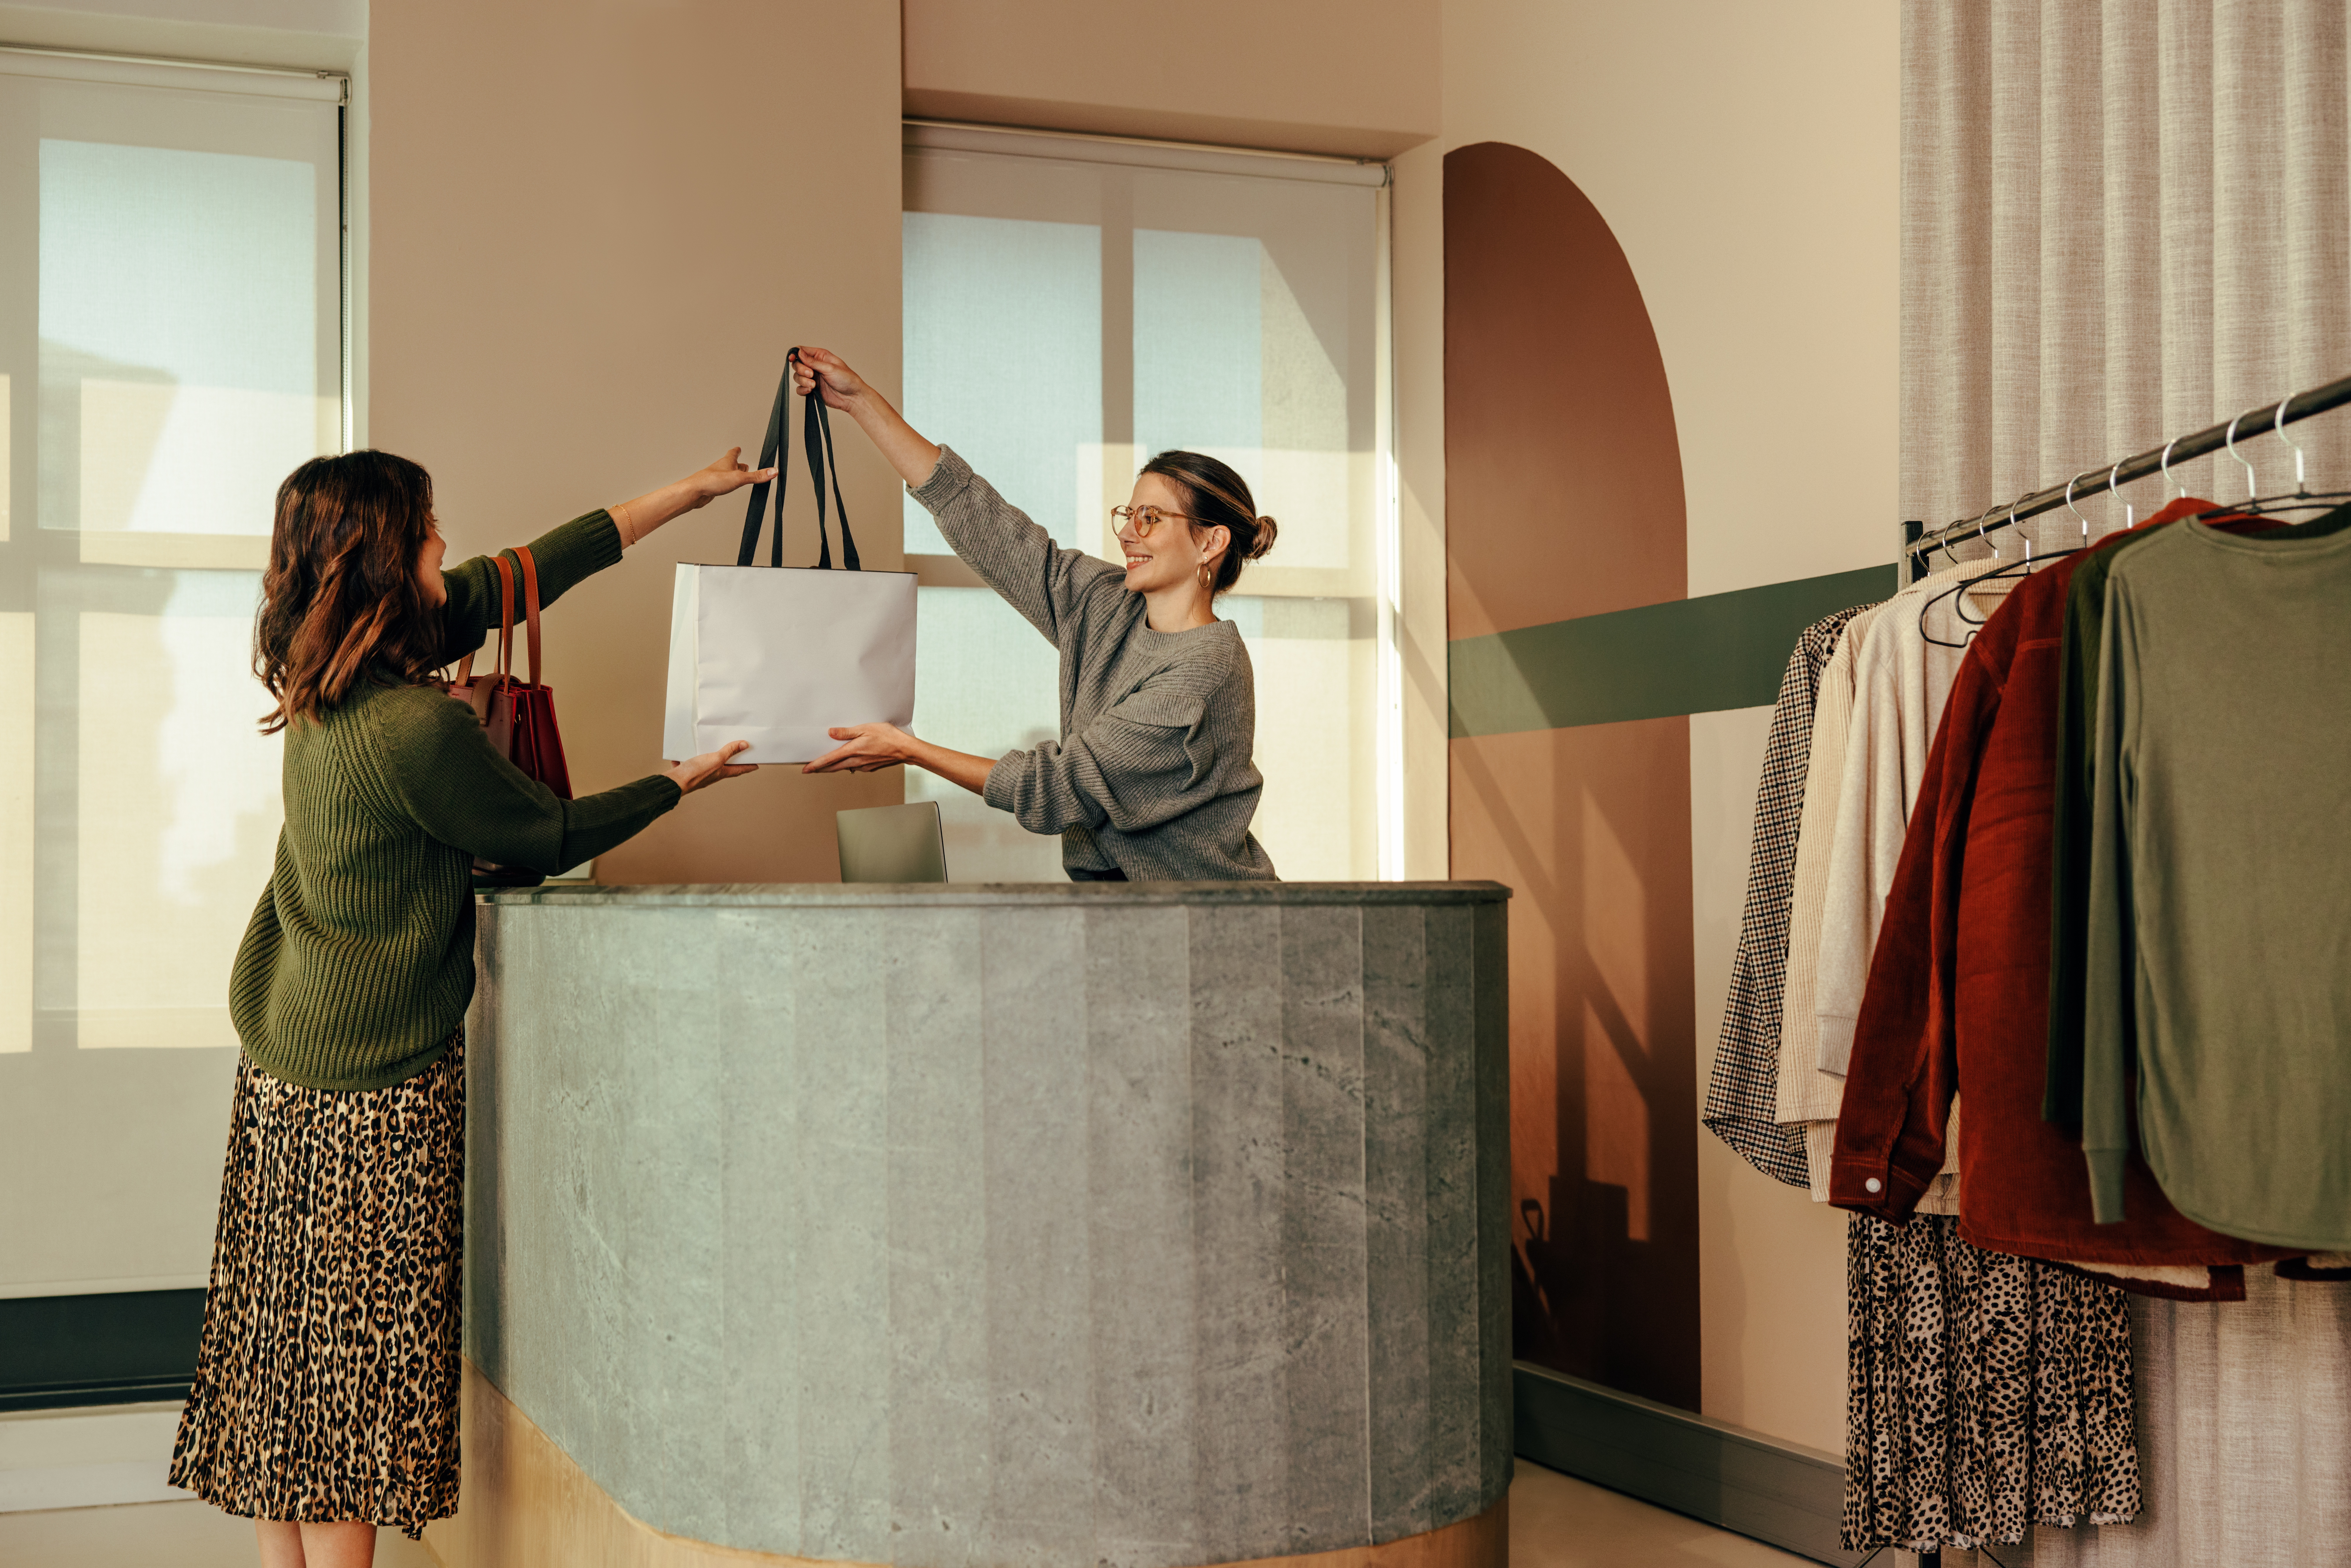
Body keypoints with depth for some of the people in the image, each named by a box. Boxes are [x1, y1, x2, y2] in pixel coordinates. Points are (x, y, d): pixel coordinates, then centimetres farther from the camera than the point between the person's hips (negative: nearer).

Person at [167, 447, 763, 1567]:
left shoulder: (327, 686, 4)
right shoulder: (416, 726, -22)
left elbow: (514, 579, 10)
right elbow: (548, 838, -7)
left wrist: (688, 493, 17)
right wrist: (684, 781, 8)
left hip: (281, 1064, 9)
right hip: (376, 1085, -9)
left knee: (289, 1358, 12)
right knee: (356, 1359, -1)